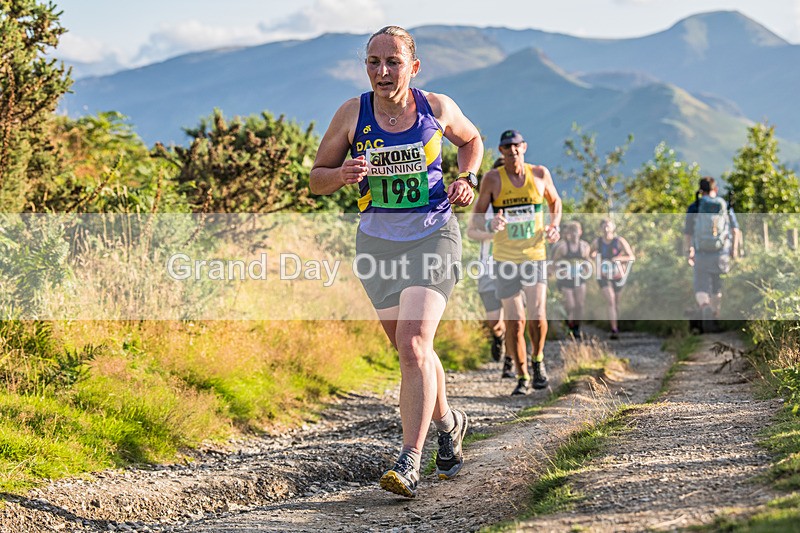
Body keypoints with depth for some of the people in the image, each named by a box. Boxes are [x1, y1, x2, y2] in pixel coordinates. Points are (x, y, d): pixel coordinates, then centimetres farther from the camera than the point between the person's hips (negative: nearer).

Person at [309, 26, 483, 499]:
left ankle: (410, 464, -21)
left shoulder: (437, 108, -3)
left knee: (413, 345, -19)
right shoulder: (353, 114, -4)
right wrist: (343, 174, -18)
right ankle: (448, 423, 41)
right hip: (378, 240, 3)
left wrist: (466, 178, 0)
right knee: (411, 350, 14)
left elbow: (472, 140, 19)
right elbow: (317, 179, 4)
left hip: (433, 235, -3)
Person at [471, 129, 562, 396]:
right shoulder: (492, 179, -5)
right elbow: (474, 220, -5)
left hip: (535, 256, 1)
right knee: (515, 321, -1)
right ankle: (522, 377, 15)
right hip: (506, 259, -1)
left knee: (537, 316, -11)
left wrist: (554, 225, 0)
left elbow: (555, 201, 19)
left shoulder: (540, 173, 1)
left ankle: (538, 360, 19)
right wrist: (490, 224, -27)